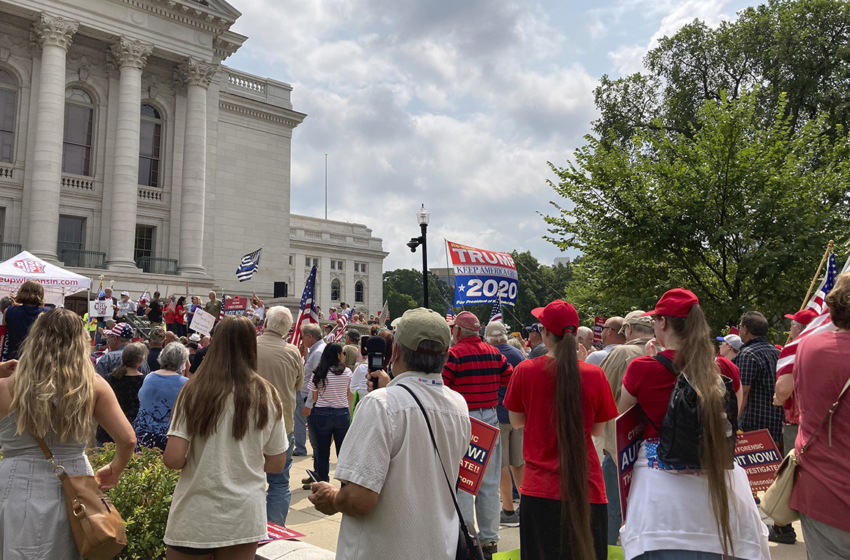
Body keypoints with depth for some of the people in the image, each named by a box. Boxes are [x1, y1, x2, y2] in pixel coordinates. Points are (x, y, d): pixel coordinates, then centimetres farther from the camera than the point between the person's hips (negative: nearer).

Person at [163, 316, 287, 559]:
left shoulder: (195, 391, -11)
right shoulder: (267, 395, -6)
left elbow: (173, 459, -14)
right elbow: (277, 463, 1)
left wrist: (195, 460, 7)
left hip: (195, 517, -1)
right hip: (244, 516, 2)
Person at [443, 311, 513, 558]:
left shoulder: (453, 354, -10)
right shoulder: (494, 353, 4)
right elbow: (511, 380, 11)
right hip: (490, 419, 5)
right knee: (490, 483, 12)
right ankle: (489, 539, 20)